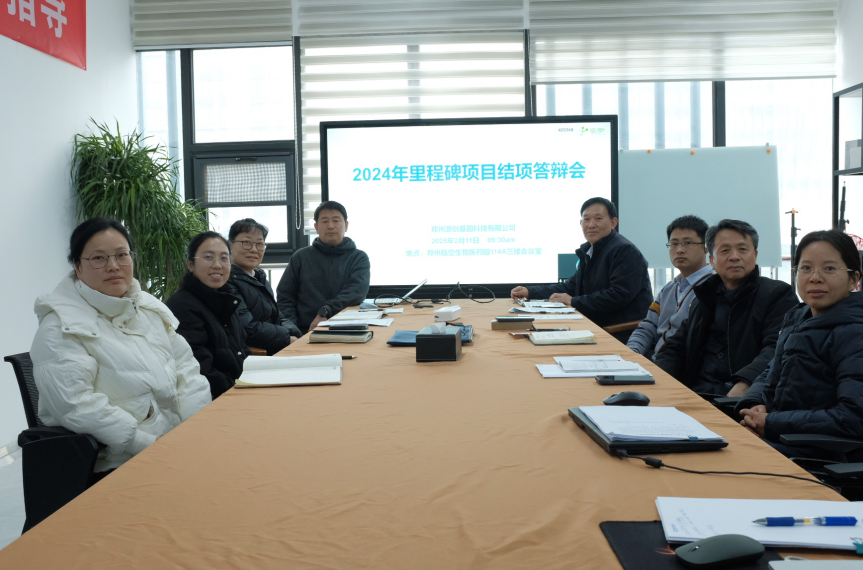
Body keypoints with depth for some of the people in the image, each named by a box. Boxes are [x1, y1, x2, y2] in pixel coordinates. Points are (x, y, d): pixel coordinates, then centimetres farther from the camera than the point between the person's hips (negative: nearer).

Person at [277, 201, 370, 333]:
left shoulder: (359, 258, 10)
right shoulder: (301, 257, 15)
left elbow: (357, 292, -7)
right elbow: (284, 297, 12)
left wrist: (325, 312, -20)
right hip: (305, 332, 1)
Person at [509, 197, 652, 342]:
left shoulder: (625, 251, -14)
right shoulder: (588, 251, 16)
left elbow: (619, 295, -23)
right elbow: (572, 287, 23)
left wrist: (574, 301, -19)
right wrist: (530, 292, 15)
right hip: (598, 329, 8)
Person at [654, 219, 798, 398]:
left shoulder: (778, 294, 3)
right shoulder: (704, 299, 21)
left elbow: (778, 350, -12)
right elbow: (675, 348, 19)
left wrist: (744, 384, -30)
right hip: (697, 393, 5)